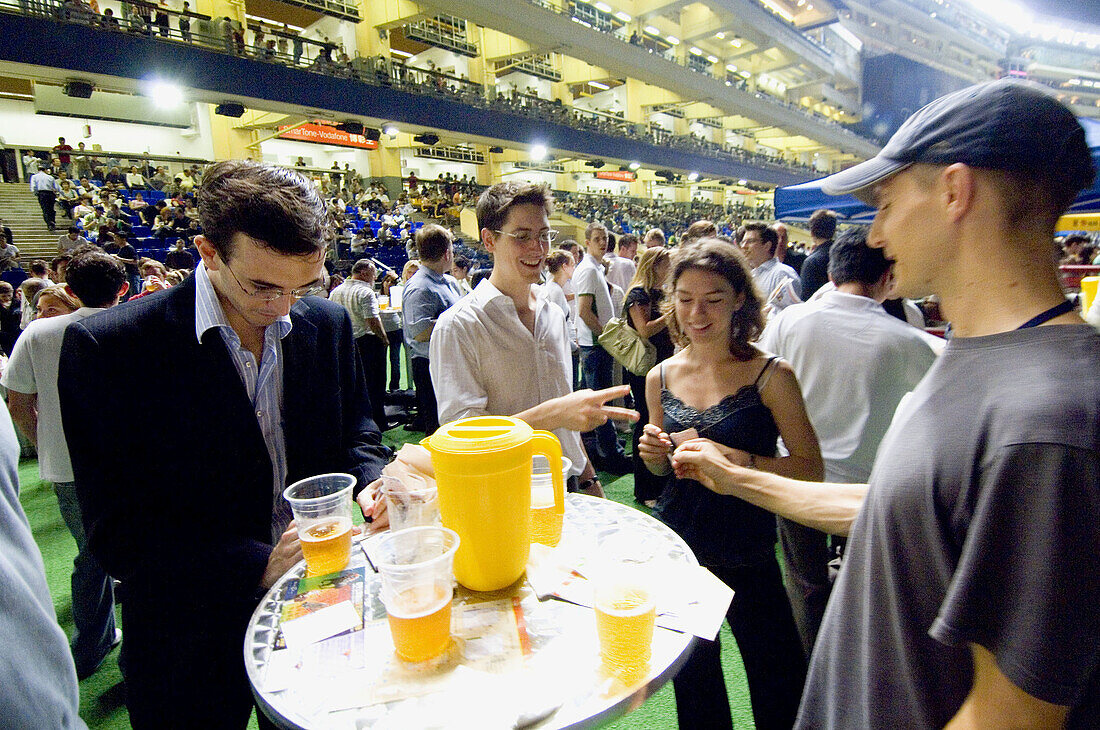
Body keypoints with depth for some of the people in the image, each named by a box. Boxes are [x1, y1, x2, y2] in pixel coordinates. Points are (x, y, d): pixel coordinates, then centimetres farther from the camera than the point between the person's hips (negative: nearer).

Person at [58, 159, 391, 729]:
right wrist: (257, 566, -27)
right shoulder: (107, 347, -18)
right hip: (193, 637, -3)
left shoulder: (328, 325, -5)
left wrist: (378, 483, -17)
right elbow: (116, 531, -17)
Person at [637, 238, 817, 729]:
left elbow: (811, 469, -14)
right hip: (677, 545, 4)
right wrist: (655, 454, -10)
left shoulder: (771, 375, -12)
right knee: (693, 688, 24)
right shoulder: (660, 378, -1)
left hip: (747, 555, -3)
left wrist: (734, 459, -26)